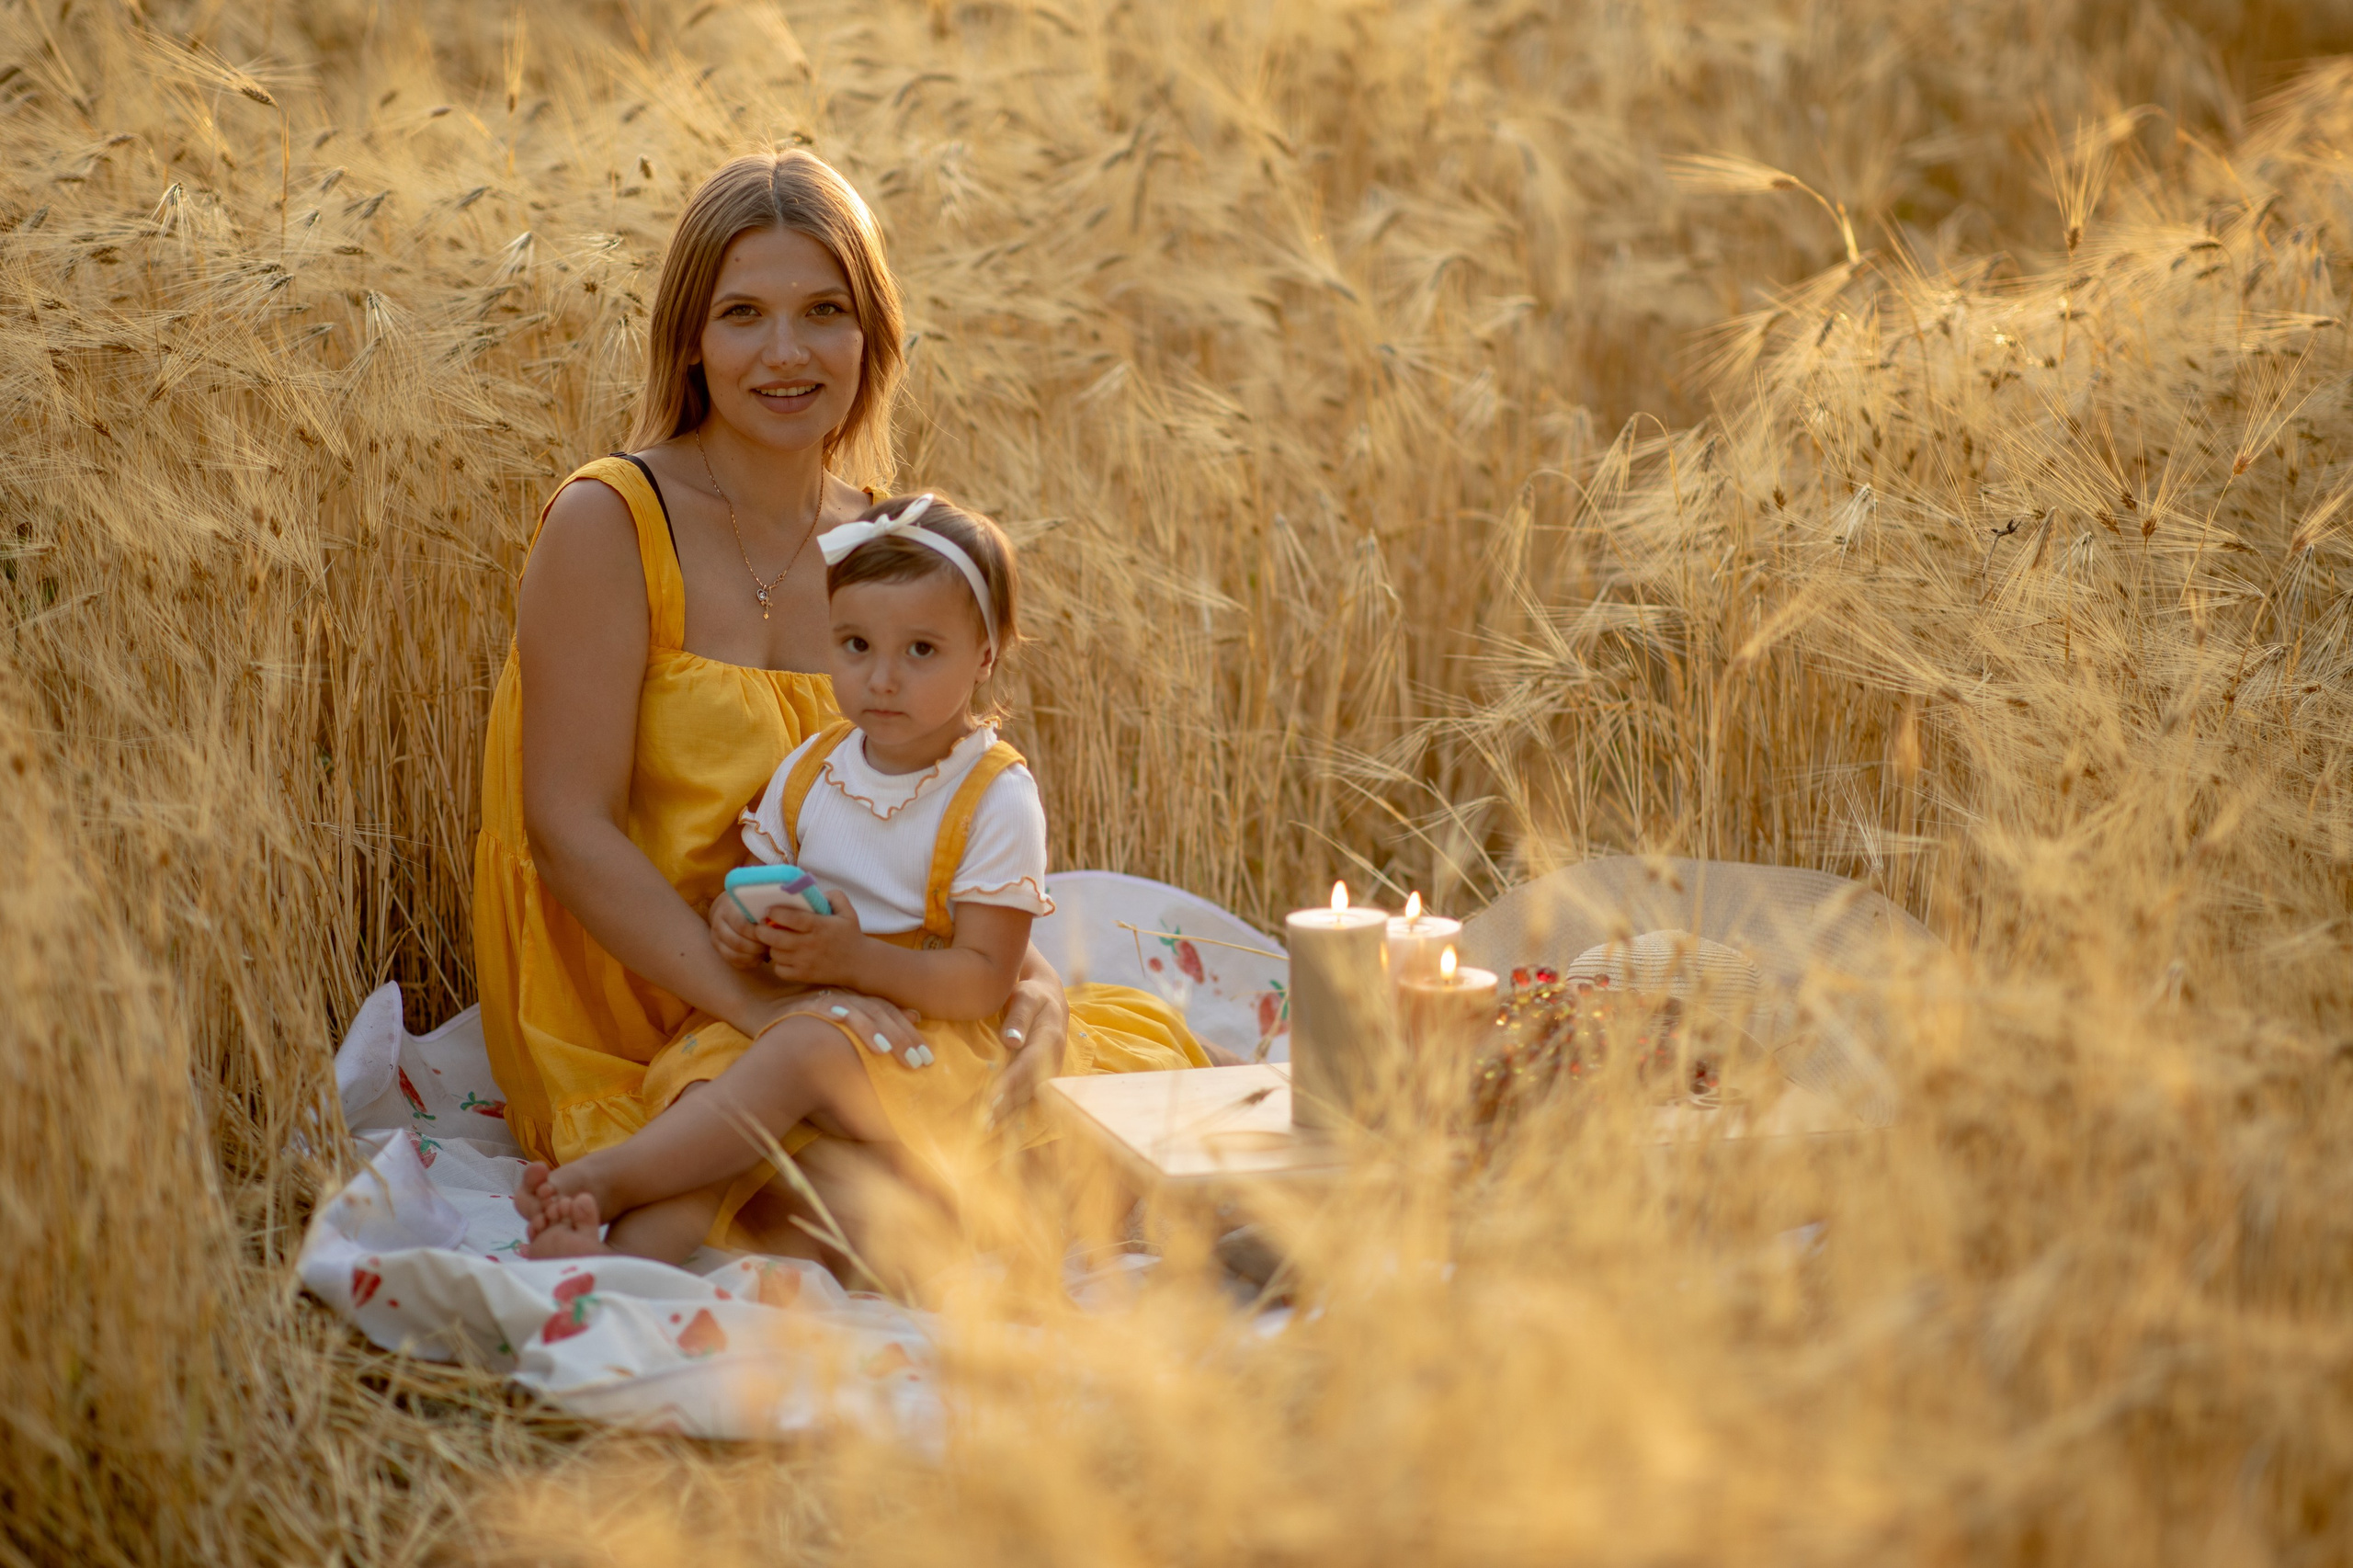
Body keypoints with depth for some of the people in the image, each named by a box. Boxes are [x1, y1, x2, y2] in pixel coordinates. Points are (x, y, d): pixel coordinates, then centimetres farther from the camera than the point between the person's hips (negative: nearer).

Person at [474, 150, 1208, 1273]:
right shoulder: (608, 524, -7)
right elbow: (571, 830, -14)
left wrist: (1028, 976, -10)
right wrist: (764, 1005, -25)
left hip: (848, 1004, 7)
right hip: (644, 1039, -7)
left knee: (1142, 1045, -17)